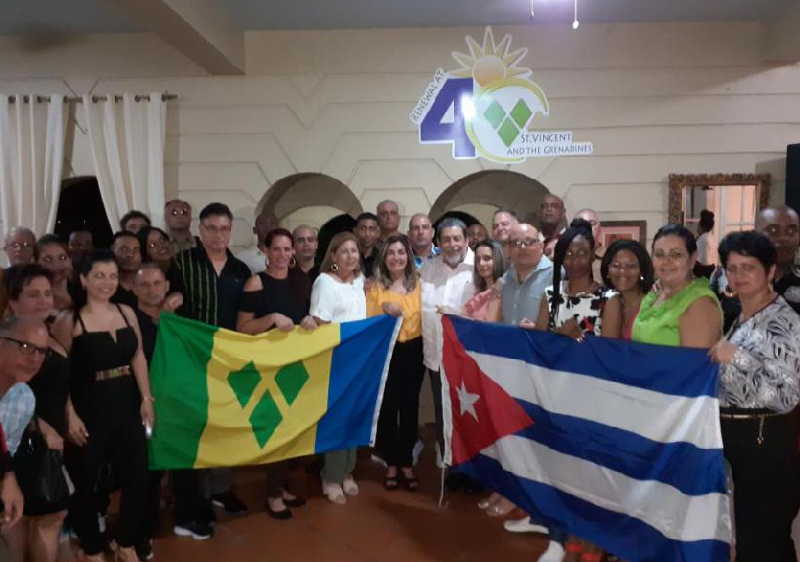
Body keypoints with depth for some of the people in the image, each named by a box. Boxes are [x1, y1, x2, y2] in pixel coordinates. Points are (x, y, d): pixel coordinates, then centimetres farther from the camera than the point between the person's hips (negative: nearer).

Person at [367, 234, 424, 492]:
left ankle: (407, 463, 19)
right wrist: (385, 311, -18)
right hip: (386, 352, -1)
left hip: (413, 352, 1)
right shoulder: (375, 286, 1)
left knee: (410, 406, 5)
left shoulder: (418, 283, 6)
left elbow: (426, 317, 10)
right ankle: (391, 463, 17)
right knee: (388, 407, 3)